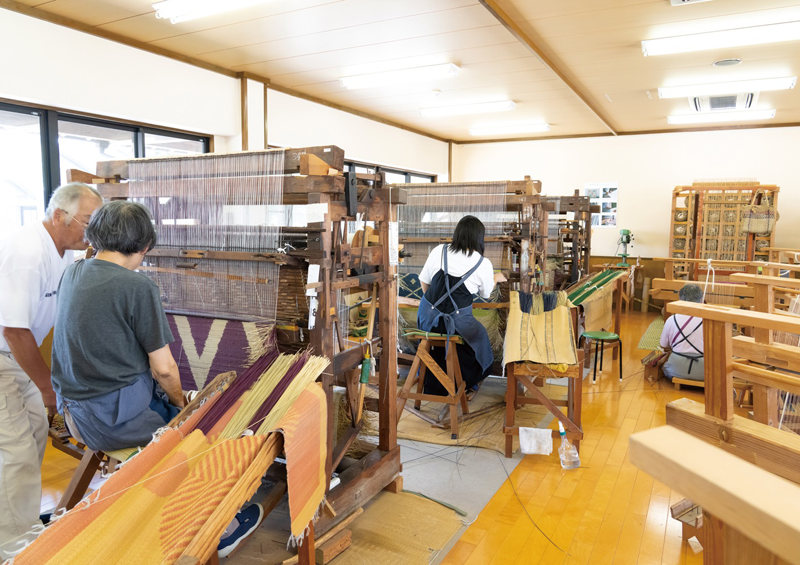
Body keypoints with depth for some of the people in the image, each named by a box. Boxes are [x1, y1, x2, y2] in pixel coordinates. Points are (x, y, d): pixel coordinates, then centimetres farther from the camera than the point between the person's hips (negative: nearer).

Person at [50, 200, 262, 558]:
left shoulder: (72, 274, 3)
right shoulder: (138, 287, -21)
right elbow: (163, 368, -17)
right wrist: (181, 403, 2)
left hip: (76, 414, 8)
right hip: (115, 418, -8)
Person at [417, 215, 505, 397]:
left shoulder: (439, 251, -4)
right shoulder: (484, 264, -8)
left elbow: (424, 281, 4)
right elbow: (486, 294, 8)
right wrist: (495, 279, 28)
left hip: (427, 317, 3)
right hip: (456, 322, -3)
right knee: (479, 334, 27)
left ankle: (433, 387, 45)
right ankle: (468, 382, 42)